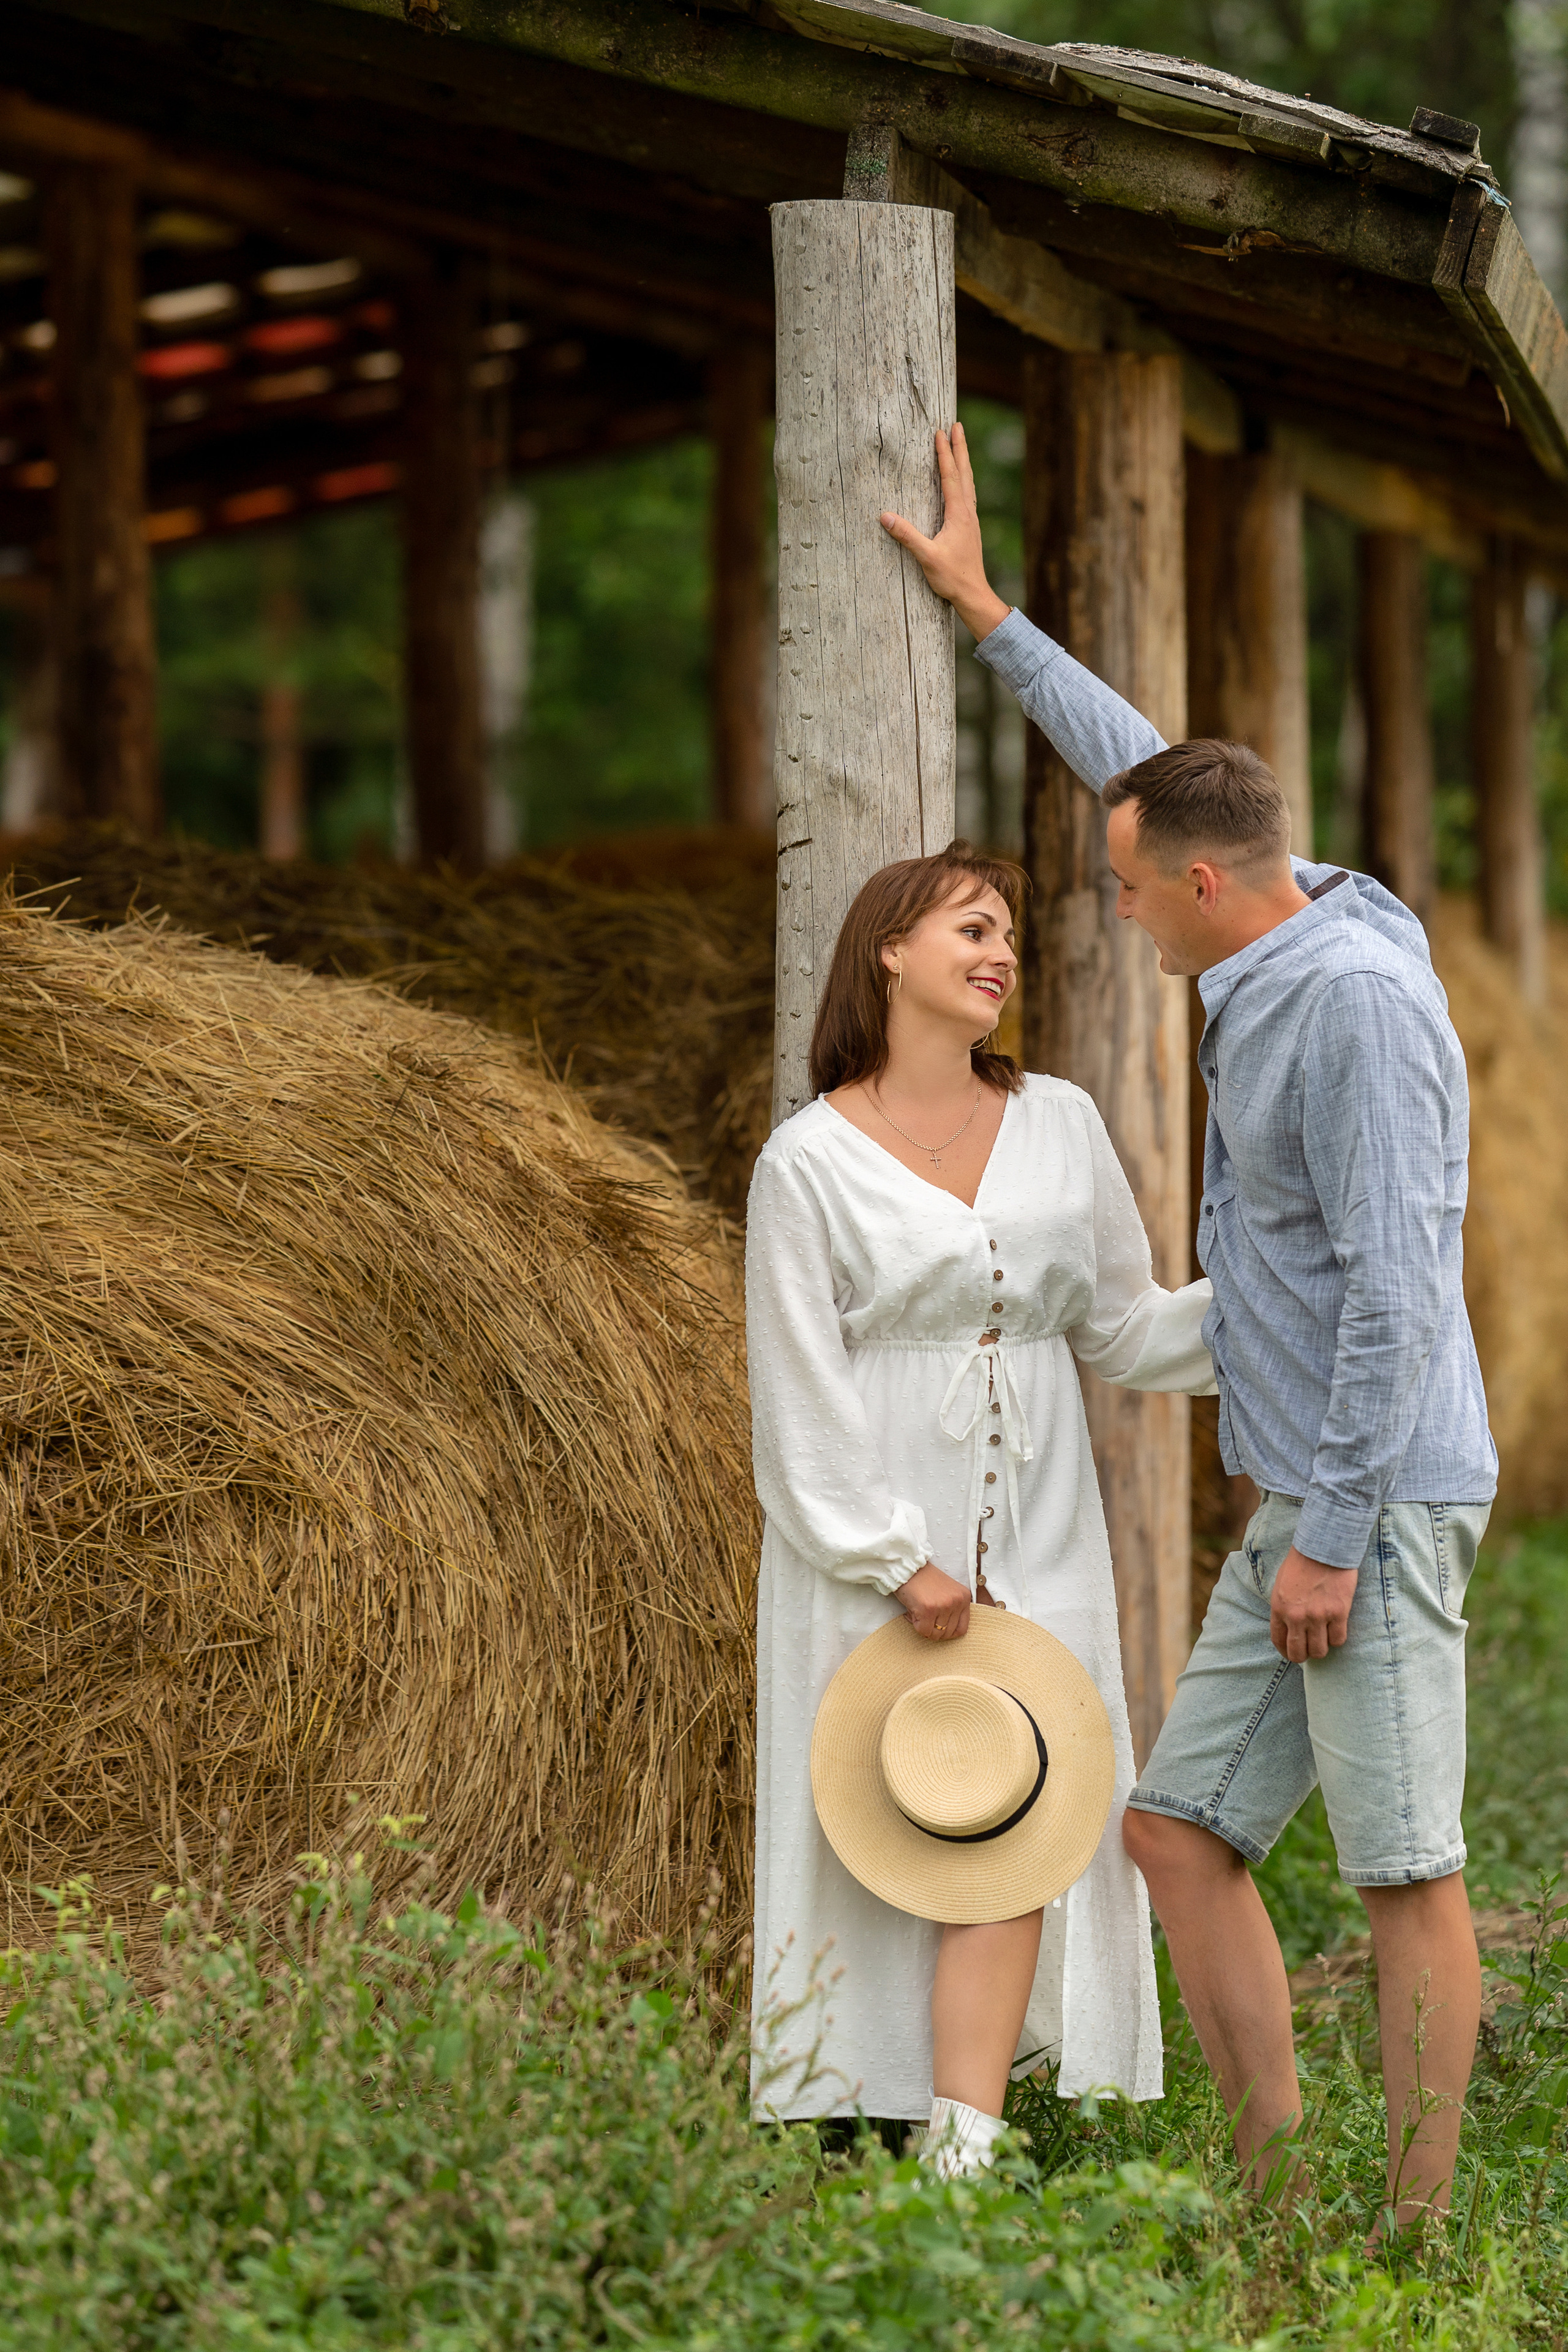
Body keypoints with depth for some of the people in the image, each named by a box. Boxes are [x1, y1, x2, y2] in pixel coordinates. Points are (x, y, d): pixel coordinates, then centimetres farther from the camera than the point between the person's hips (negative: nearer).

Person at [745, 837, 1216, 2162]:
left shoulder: (1060, 1127, 9)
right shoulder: (811, 1165, -3)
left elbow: (1124, 1331, 14)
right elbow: (802, 1399, -6)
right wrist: (893, 1563, -11)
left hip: (1034, 1541, 3)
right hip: (874, 1545, -3)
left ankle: (964, 2153, -8)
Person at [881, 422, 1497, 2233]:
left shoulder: (1364, 1000, -17)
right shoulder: (1280, 964, 12)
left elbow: (1395, 1280, -21)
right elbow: (1139, 773, 28)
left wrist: (1329, 1535, -21)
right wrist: (984, 610, 30)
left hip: (1374, 1504, -10)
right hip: (1302, 1510, 10)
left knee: (1403, 1869, -4)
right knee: (1179, 1832, 8)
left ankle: (1416, 2240, 2)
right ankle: (1278, 2199, 11)